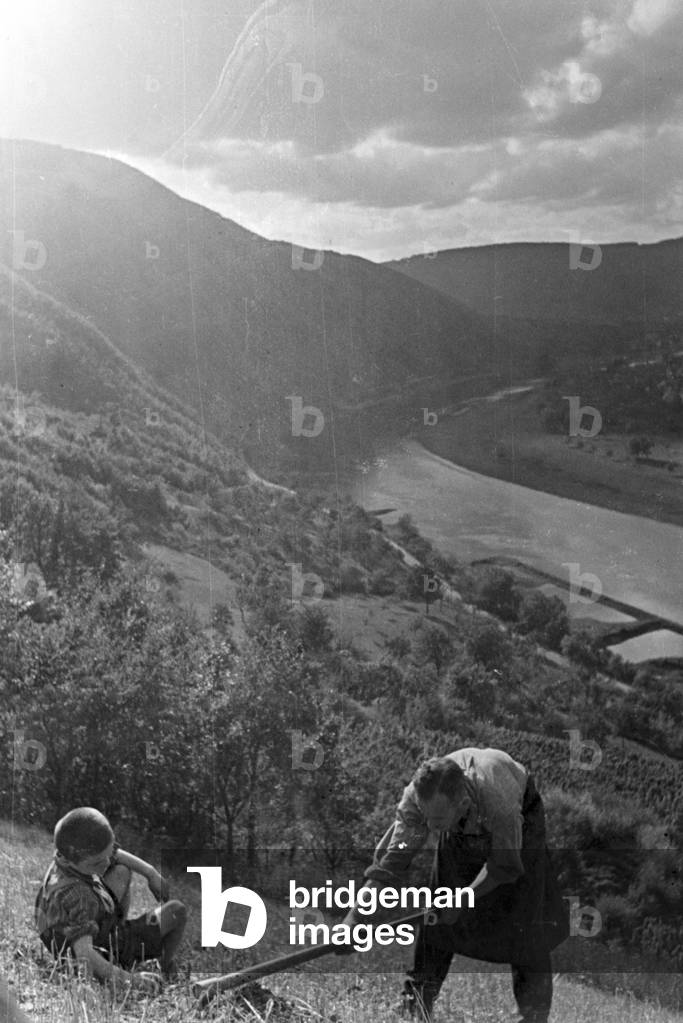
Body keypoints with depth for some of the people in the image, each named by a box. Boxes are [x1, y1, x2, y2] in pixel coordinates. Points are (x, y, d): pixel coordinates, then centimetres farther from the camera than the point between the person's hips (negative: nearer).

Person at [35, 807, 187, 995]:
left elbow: (114, 853, 4)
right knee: (177, 911, -3)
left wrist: (151, 872, 2)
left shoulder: (69, 857, -17)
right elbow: (85, 956, -47)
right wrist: (130, 980, -48)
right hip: (104, 956, -8)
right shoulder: (76, 895, -42)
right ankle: (167, 966, 23)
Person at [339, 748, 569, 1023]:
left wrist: (464, 899, -29)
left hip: (518, 822, -3)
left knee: (523, 921, -11)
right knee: (435, 918, -2)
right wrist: (356, 917, -37)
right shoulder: (417, 797, -36)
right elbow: (392, 861, -31)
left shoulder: (498, 797, -46)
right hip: (460, 832, 3)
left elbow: (505, 865, -28)